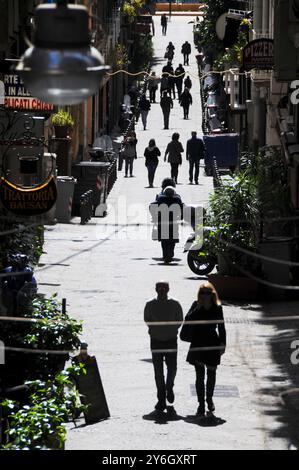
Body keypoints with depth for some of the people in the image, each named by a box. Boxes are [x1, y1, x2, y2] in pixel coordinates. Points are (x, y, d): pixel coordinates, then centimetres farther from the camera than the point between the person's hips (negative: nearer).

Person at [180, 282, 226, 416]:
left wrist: (222, 344, 0)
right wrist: (198, 308, -22)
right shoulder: (196, 306, -3)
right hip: (198, 344, -1)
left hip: (213, 344, 1)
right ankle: (201, 404, 1)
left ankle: (209, 399, 33)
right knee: (200, 374, -2)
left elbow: (221, 327, 3)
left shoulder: (217, 308, -1)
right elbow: (188, 318, -15)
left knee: (211, 373, 13)